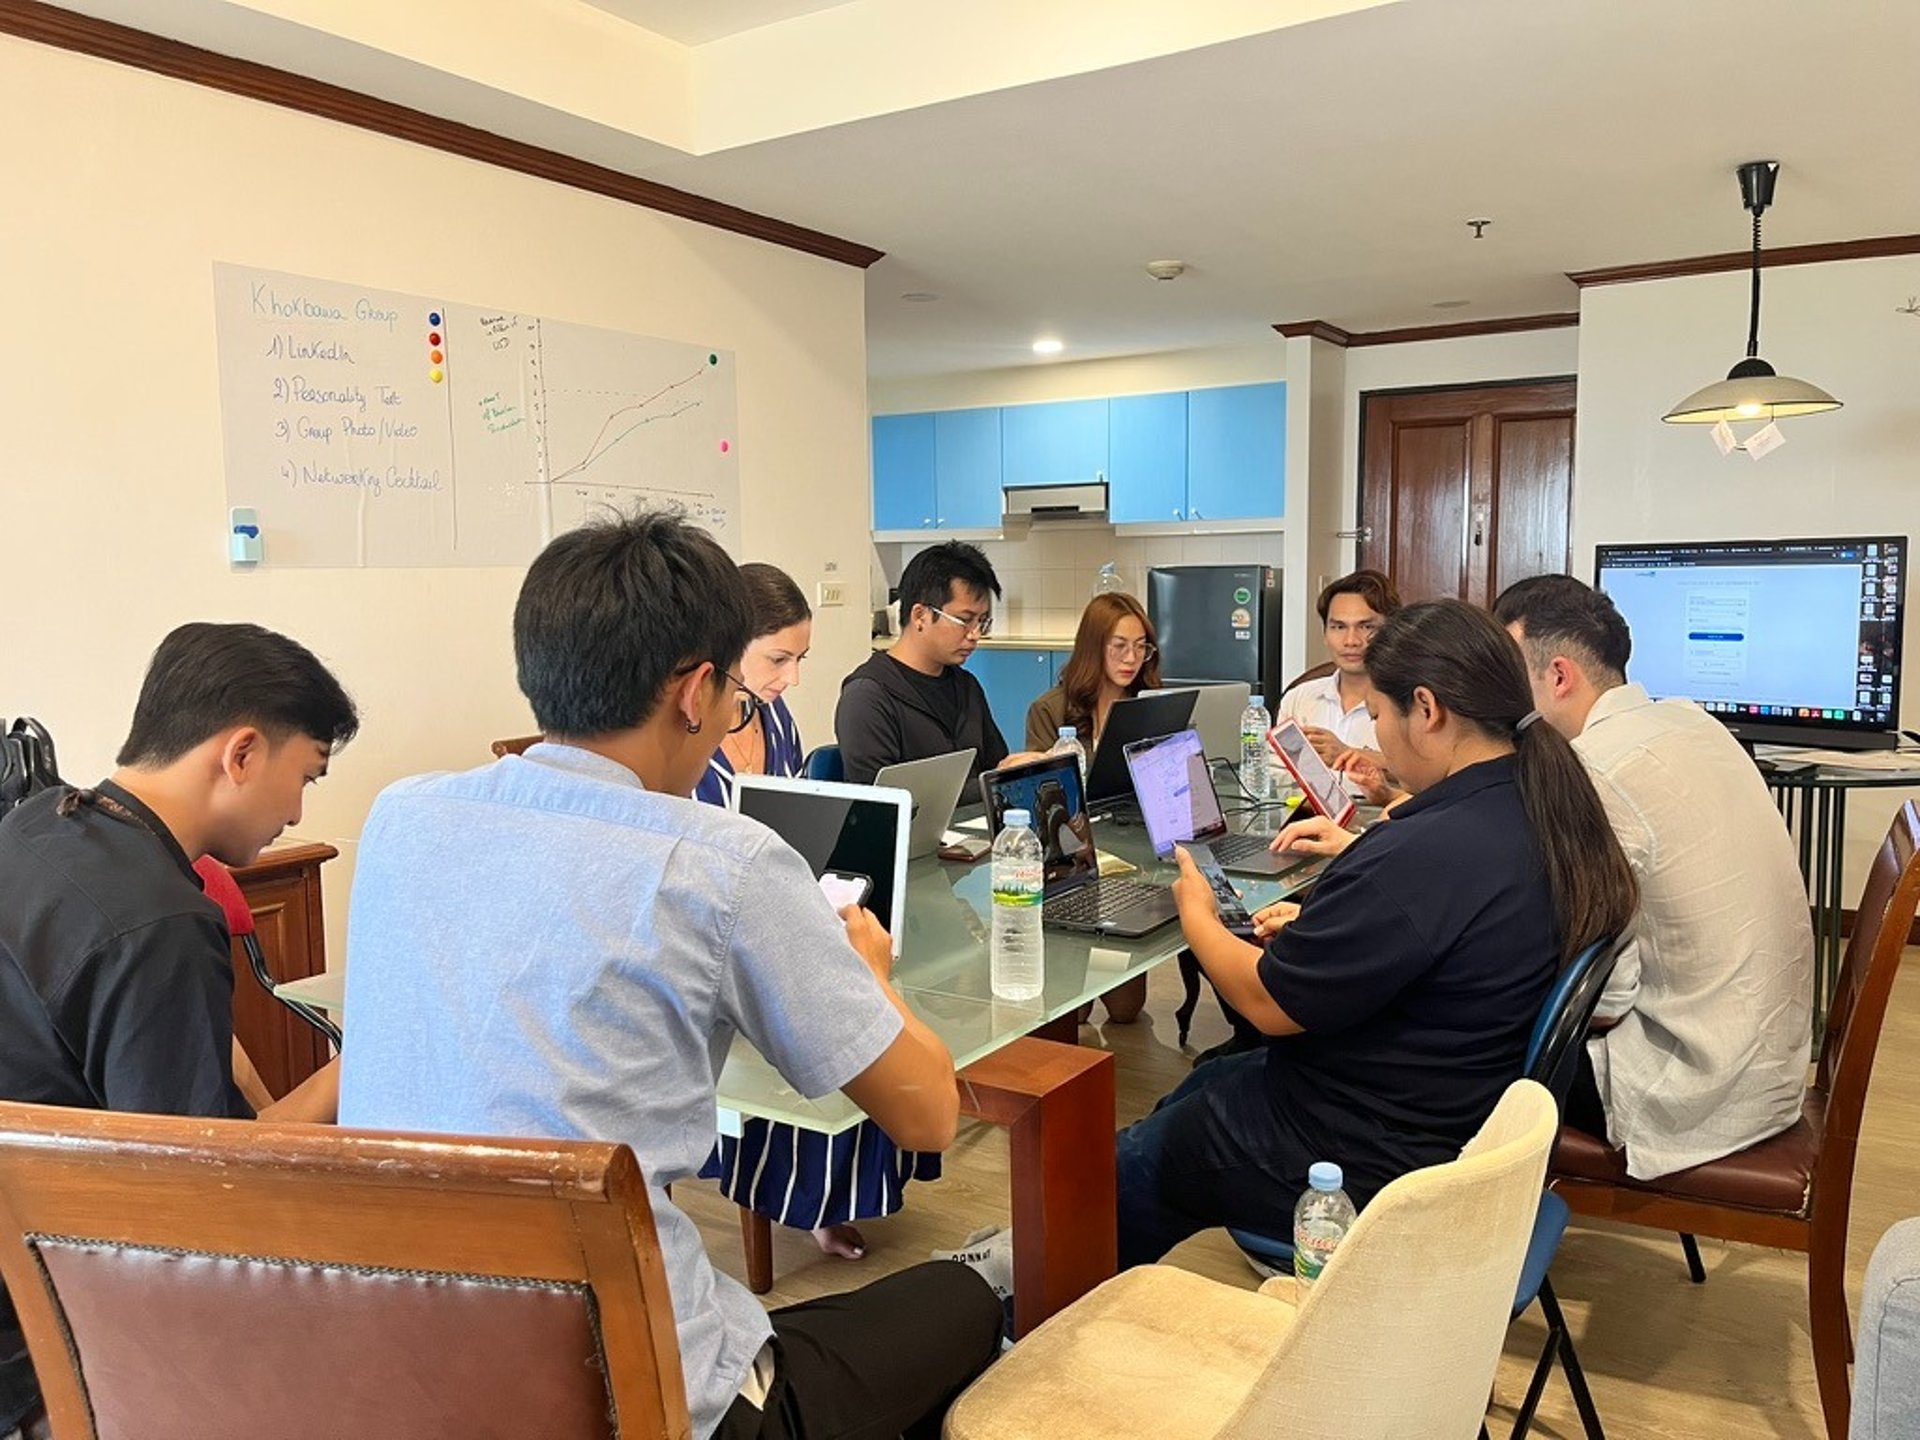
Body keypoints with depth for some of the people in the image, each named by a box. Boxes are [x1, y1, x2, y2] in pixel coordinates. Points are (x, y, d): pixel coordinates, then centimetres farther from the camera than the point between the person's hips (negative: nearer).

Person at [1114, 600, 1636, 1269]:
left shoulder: (1417, 856, -33)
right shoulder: (1548, 813, -3)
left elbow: (1269, 1002, -22)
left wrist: (1197, 918, -3)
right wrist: (1318, 928, 6)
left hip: (1376, 1163, -10)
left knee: (1121, 1169, 8)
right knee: (1197, 1086, 26)